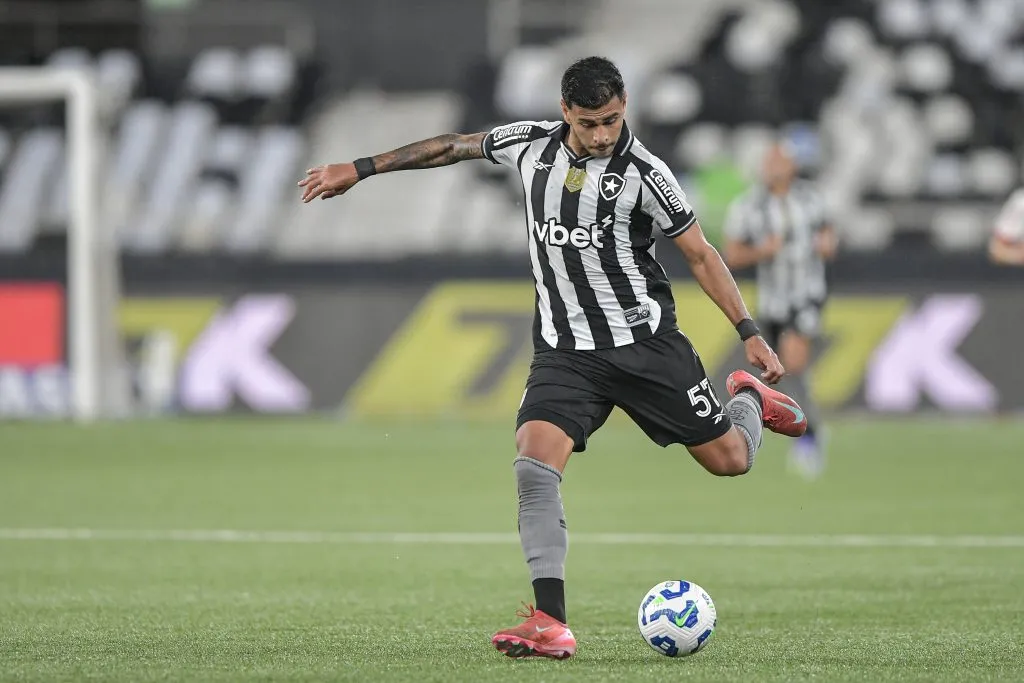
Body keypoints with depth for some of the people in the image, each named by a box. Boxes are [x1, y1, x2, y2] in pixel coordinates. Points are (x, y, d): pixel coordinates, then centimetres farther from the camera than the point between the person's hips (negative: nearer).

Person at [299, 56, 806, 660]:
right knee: (534, 465, -21)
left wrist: (750, 333, -10)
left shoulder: (643, 173, -12)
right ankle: (551, 625, -22)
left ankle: (750, 399, 39)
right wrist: (358, 170, 16)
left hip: (645, 342, -2)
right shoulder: (531, 145, -2)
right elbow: (452, 147, 13)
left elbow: (701, 254, -5)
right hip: (566, 352, 2)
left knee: (730, 459, 1)